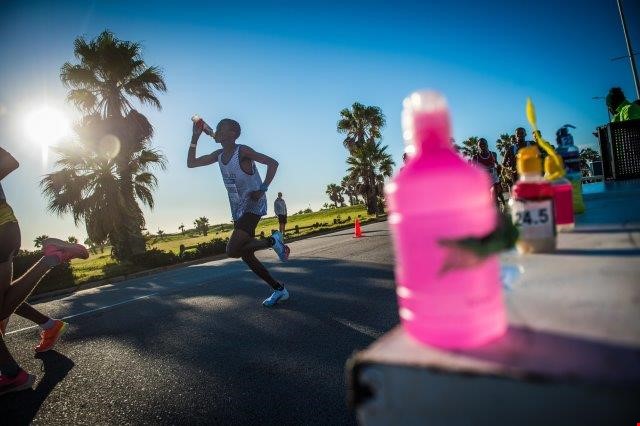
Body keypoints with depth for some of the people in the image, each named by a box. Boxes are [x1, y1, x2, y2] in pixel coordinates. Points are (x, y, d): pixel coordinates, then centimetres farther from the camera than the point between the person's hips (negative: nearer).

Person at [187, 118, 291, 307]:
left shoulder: (242, 151, -13)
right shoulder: (219, 155, 10)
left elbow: (272, 163, -16)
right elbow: (191, 163, 14)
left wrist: (262, 189, -23)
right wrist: (195, 137, 6)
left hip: (253, 206, -8)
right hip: (238, 210, 9)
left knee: (232, 251, -21)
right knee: (246, 255, 8)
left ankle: (272, 240, -1)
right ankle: (279, 289, 18)